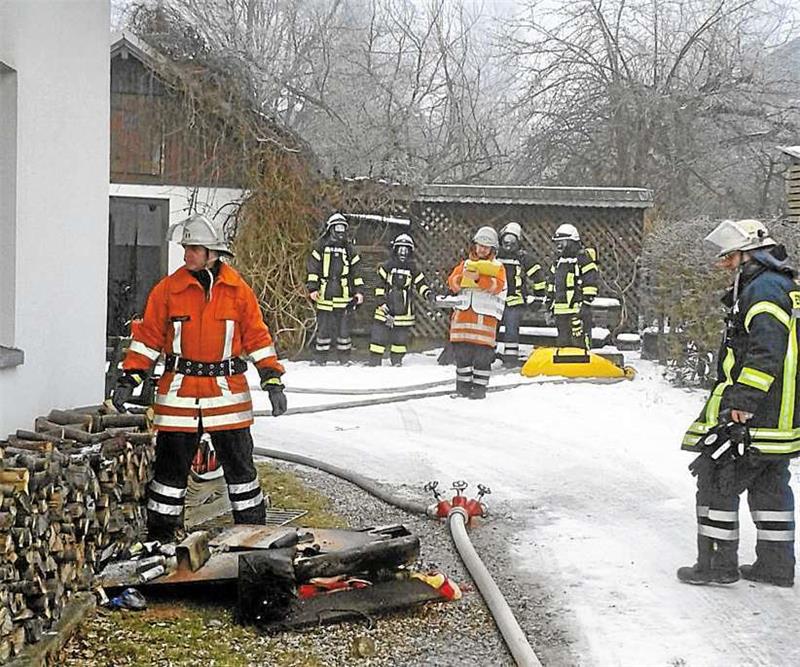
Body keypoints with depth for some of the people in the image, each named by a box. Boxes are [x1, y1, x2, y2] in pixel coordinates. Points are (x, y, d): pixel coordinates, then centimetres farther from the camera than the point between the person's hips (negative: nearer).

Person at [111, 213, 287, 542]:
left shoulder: (237, 289, 0)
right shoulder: (169, 288, 0)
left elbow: (257, 336, 5)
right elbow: (147, 337, 5)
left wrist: (273, 381, 0)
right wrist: (128, 380, -1)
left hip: (228, 392, 0)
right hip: (179, 391, 0)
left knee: (239, 463, 8)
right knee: (171, 465, 6)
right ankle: (159, 536, 18)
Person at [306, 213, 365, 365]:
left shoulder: (349, 249, 13)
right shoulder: (320, 247, 6)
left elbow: (356, 272, 14)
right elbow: (312, 269, 3)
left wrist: (359, 291, 6)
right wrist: (312, 288, -6)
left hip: (343, 296, 2)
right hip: (324, 295, -1)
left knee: (344, 328, 3)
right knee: (323, 328, 2)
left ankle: (344, 359, 11)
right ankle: (320, 359, 9)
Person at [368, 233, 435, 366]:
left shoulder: (413, 270, 7)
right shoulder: (386, 266, 1)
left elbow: (421, 284, 2)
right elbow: (379, 286, -1)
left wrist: (429, 294, -19)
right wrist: (383, 304, -9)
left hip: (404, 313, 2)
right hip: (385, 310, -2)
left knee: (401, 340, 7)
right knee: (379, 337, -2)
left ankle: (396, 362, 20)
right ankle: (374, 363, 4)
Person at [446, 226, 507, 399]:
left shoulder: (497, 267, 9)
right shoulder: (465, 264, 20)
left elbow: (497, 285, -10)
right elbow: (452, 282, 7)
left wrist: (478, 278, -23)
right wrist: (463, 277, -15)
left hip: (485, 315, -3)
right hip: (463, 313, 3)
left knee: (482, 353, -7)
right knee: (461, 352, 3)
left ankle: (480, 387, 1)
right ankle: (463, 386, 11)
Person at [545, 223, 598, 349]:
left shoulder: (584, 258, -7)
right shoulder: (557, 261, 19)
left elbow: (590, 283, -11)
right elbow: (551, 281, 27)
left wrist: (585, 304, -16)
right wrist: (550, 303, 22)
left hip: (577, 310, -8)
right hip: (560, 310, 8)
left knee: (580, 343, -11)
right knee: (563, 343, 12)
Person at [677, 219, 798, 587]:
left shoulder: (763, 289, -16)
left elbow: (766, 352, -27)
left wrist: (742, 401, -28)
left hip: (752, 415, -10)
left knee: (717, 481, -2)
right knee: (770, 486, 16)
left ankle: (718, 563, 4)